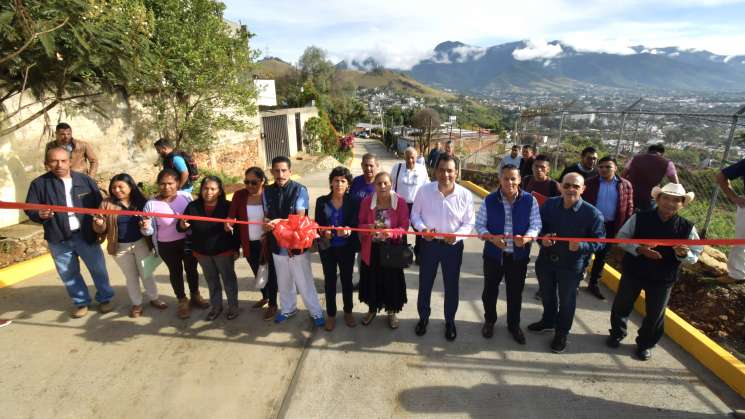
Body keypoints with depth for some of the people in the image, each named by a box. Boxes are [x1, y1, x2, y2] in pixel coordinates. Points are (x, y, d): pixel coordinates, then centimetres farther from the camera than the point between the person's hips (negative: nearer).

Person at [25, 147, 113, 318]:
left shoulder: (85, 180, -2)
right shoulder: (39, 184, -4)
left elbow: (99, 204, 3)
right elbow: (29, 210, -2)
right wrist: (39, 214, -24)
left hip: (86, 235, 0)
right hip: (58, 239, 1)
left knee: (98, 269, 10)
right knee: (68, 274, 14)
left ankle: (105, 299, 28)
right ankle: (81, 302, 32)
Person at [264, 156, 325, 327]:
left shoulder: (299, 190, -14)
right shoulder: (267, 191, 0)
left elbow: (300, 217, -20)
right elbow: (267, 216, 5)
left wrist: (280, 221, -35)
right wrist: (268, 224, -19)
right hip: (277, 243, 4)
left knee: (304, 281, 6)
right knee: (283, 280, 20)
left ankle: (316, 312, 24)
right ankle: (287, 309, 42)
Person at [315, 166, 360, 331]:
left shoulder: (353, 202, -7)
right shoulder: (321, 201, -4)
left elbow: (355, 224, -12)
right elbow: (317, 224, -3)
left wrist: (347, 231, -34)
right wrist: (323, 233, -24)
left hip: (346, 248, 0)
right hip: (327, 247, 1)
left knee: (347, 280, 14)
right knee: (329, 280, 12)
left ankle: (348, 312, 34)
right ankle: (331, 314, 29)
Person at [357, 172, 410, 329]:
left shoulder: (400, 201, -11)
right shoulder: (366, 201, -5)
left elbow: (404, 226, -11)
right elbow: (361, 225, 0)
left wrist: (391, 233, -30)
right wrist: (369, 227, -23)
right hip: (371, 249, 2)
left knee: (391, 281, 11)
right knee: (372, 280, 15)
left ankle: (391, 312, 35)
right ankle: (372, 309, 40)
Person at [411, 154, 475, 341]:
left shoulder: (465, 195, -11)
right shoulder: (424, 191, -11)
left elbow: (469, 222, -4)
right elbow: (415, 214, -1)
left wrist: (457, 235, -22)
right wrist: (422, 228, -19)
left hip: (453, 246, 0)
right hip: (429, 244, 0)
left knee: (451, 286, 14)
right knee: (425, 284, 15)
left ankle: (450, 322, 37)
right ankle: (423, 318, 38)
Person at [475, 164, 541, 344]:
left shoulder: (530, 200, -7)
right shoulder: (489, 200, -8)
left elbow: (536, 225, -6)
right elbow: (479, 225, -4)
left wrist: (526, 238, -27)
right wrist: (491, 238, -23)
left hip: (519, 255, 1)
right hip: (493, 253, 0)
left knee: (515, 292, 16)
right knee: (490, 290, 14)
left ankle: (514, 325, 39)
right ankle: (489, 321, 39)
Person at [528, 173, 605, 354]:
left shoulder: (593, 213, -18)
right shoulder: (549, 204, -8)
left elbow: (598, 242, -12)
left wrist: (581, 246, -32)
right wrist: (542, 238, -20)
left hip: (571, 266, -3)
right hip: (545, 260, 3)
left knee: (566, 300, 17)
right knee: (547, 295, 25)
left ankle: (561, 333, 39)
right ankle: (548, 321, 51)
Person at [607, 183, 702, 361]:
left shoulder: (687, 227, -10)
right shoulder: (639, 218, -14)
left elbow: (694, 256, -4)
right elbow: (621, 238, -7)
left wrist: (684, 254, -27)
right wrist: (639, 249, -23)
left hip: (663, 278, 1)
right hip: (633, 271, 0)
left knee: (655, 314, 14)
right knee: (621, 305, 16)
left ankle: (645, 344, 38)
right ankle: (617, 334, 41)